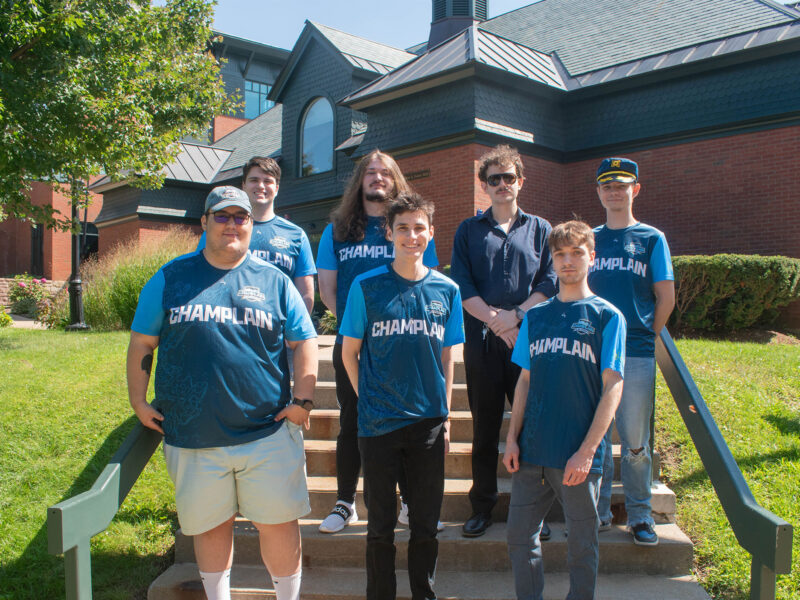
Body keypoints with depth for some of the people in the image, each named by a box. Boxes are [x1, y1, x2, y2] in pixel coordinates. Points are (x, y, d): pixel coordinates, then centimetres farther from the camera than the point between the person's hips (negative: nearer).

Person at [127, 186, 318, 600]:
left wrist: (303, 399, -2)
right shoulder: (171, 278, 5)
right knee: (210, 524, 14)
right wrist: (138, 401, 4)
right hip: (193, 435, 1)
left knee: (279, 521, 5)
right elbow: (142, 343, 9)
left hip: (268, 432, 0)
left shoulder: (274, 281, 5)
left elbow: (305, 342, 7)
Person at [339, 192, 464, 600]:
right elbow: (349, 352, 3)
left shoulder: (446, 290, 3)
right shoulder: (367, 286, -3)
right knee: (381, 524, 10)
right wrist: (371, 399, -1)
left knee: (426, 524, 12)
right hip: (378, 423, -2)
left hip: (429, 423, 2)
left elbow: (447, 357, 9)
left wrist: (445, 417, 7)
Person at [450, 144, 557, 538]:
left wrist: (515, 315, -12)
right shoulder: (469, 231, 11)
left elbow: (550, 283, 2)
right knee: (484, 428, 6)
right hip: (482, 342, 0)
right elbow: (461, 285, 1)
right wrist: (495, 321, -10)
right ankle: (482, 506, 17)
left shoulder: (540, 230, 12)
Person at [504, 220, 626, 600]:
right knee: (520, 536, 10)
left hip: (579, 456, -3)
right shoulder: (535, 316, 9)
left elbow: (612, 388, -7)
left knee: (582, 545, 10)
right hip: (531, 451, 4)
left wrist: (587, 451, -13)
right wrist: (512, 439, 4)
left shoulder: (606, 317, -2)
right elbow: (525, 381, 11)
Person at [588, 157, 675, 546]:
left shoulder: (652, 239, 5)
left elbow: (666, 298, 5)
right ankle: (597, 511, 20)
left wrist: (645, 335, 3)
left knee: (635, 440, 3)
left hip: (636, 354, -2)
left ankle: (640, 516, 18)